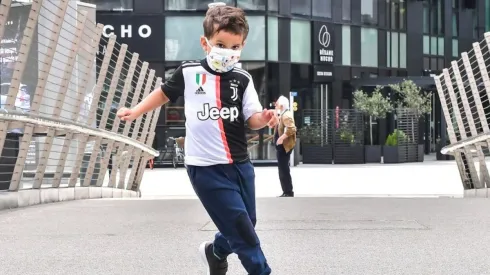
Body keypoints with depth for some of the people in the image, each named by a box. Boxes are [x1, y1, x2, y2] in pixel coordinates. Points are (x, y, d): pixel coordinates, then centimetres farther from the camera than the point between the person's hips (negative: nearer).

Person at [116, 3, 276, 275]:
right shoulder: (188, 73, -4)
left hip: (240, 165, 4)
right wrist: (135, 111, 13)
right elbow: (165, 93, 14)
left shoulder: (243, 79, -1)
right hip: (206, 168, -4)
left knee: (246, 225, 18)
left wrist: (265, 118, -25)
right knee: (241, 229, -8)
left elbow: (252, 120, -4)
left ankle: (216, 251, 47)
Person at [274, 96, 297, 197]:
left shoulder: (286, 115, -15)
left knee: (284, 170, -9)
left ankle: (288, 192, -6)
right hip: (281, 146, 11)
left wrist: (282, 138, -28)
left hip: (284, 146, -11)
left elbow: (291, 128, -28)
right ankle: (287, 192, 17)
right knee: (283, 170, 13)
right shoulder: (282, 115, 17)